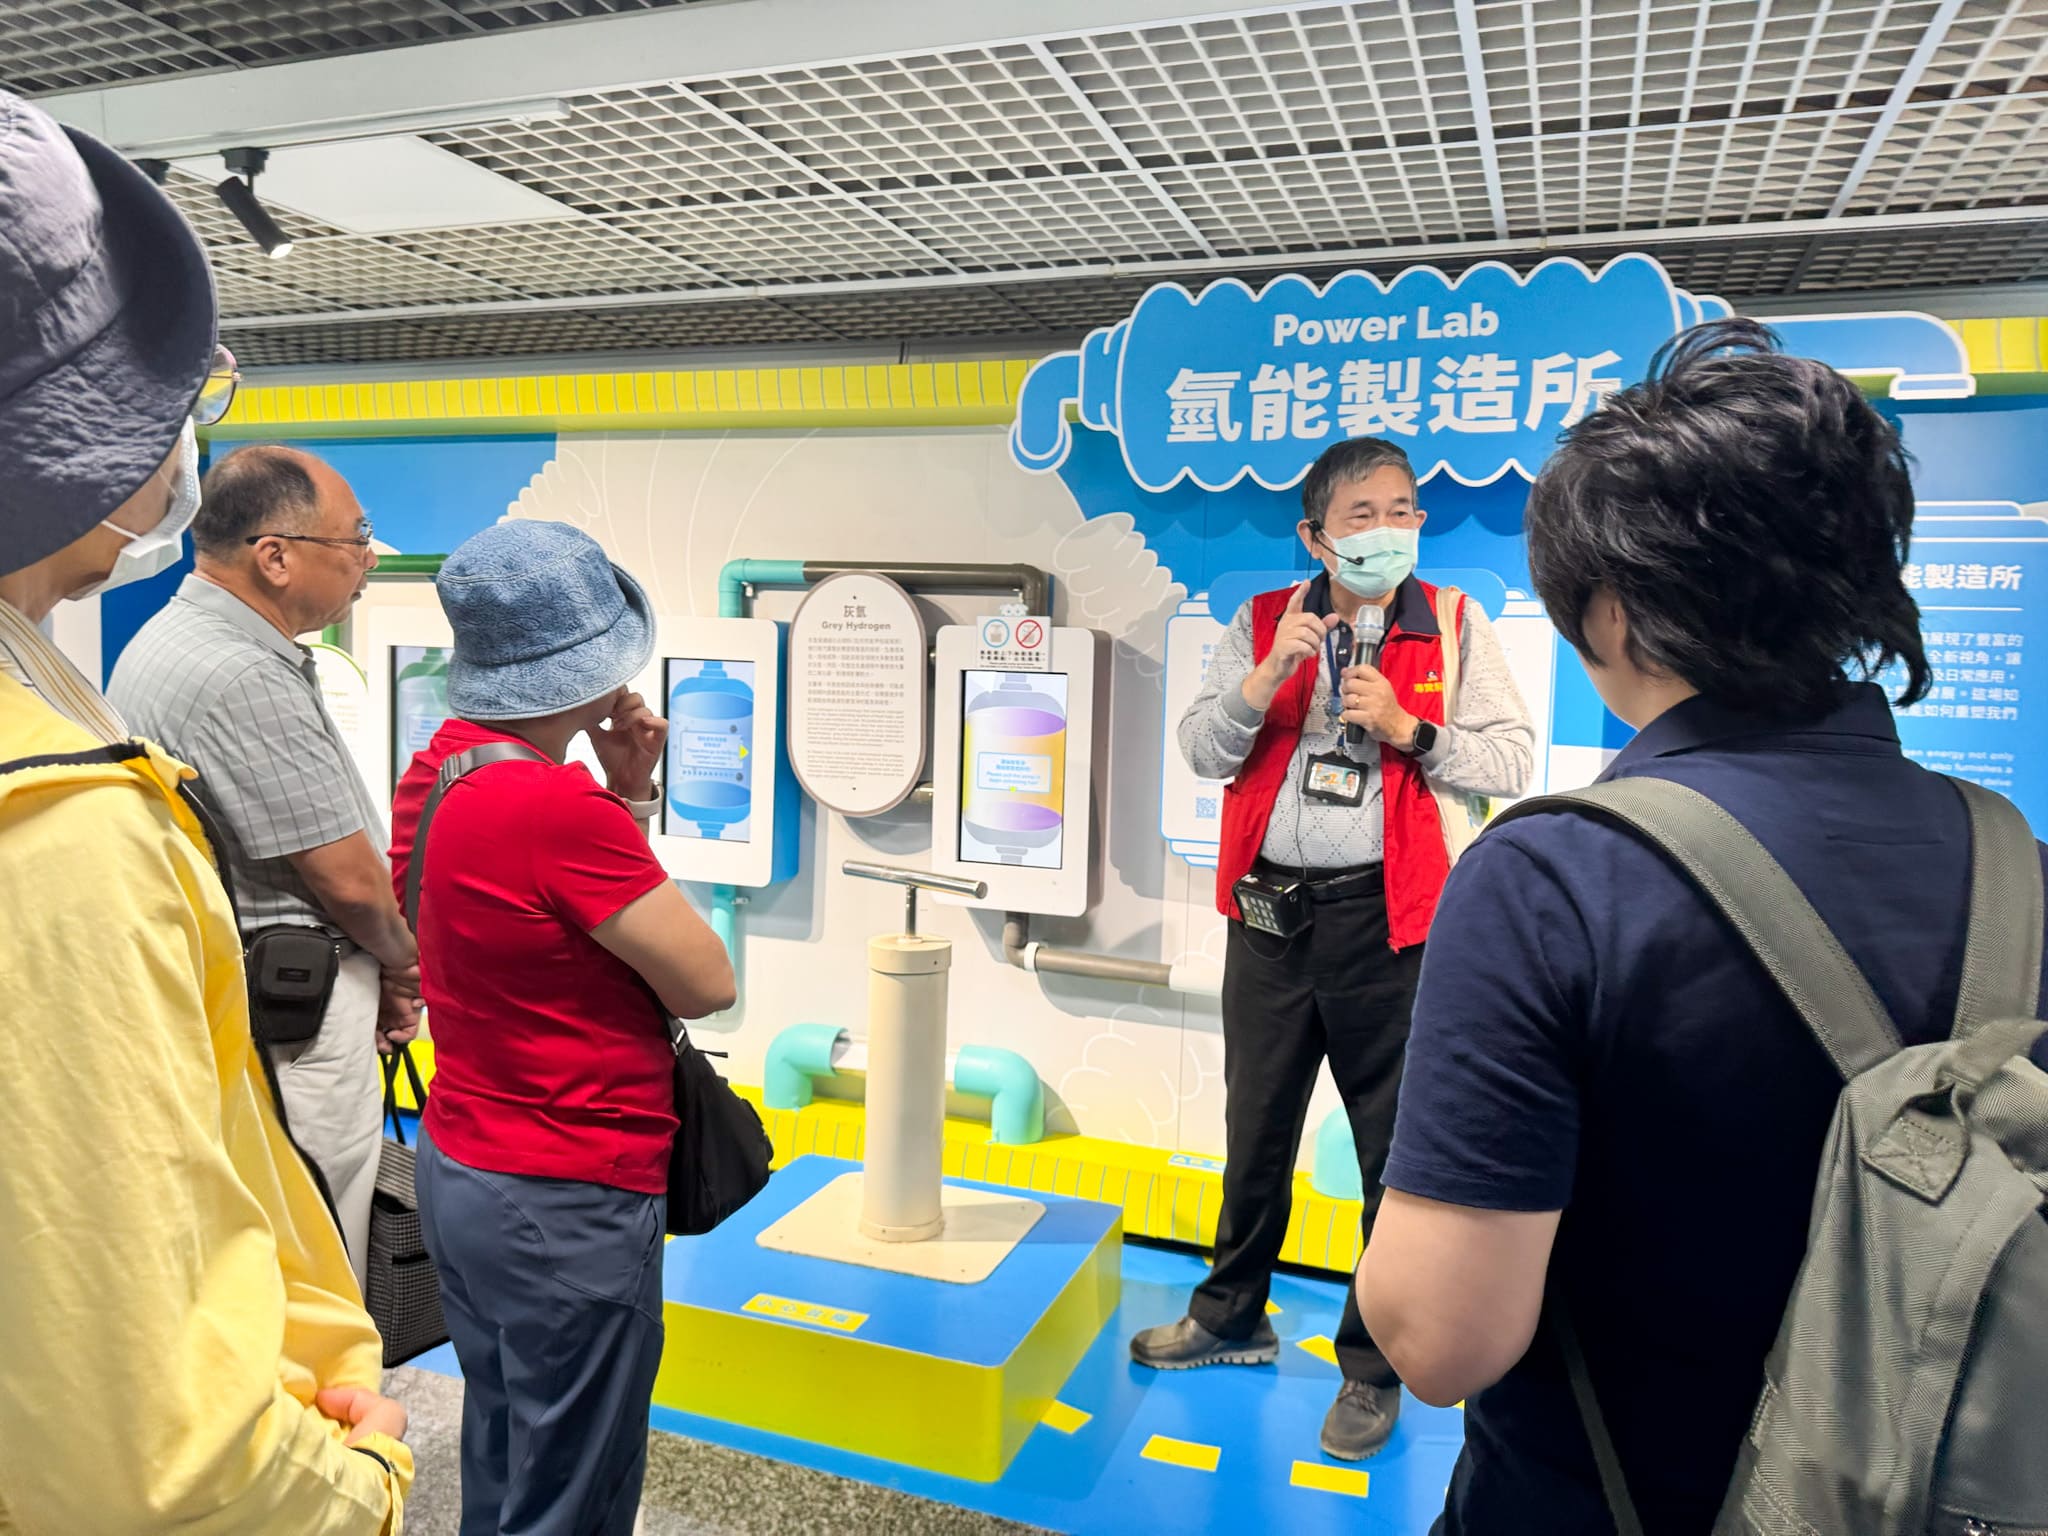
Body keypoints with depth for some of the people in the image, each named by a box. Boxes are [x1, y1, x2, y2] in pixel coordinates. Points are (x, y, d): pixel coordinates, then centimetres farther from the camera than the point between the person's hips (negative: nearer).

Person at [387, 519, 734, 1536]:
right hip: (568, 1204, -9)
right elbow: (707, 985, -16)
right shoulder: (560, 804, -26)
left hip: (460, 1170, 9)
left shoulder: (435, 768, 3)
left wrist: (629, 796, -1)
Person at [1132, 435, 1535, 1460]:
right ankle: (1234, 1317, 37)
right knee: (1255, 1128, 16)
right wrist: (1271, 672, -15)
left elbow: (1511, 760, -2)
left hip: (1386, 914, -2)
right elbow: (1202, 750, -1)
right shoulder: (1262, 623, 6)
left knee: (1397, 1145, 5)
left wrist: (1408, 729, -16)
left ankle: (1374, 1366, 24)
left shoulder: (1452, 627, 1)